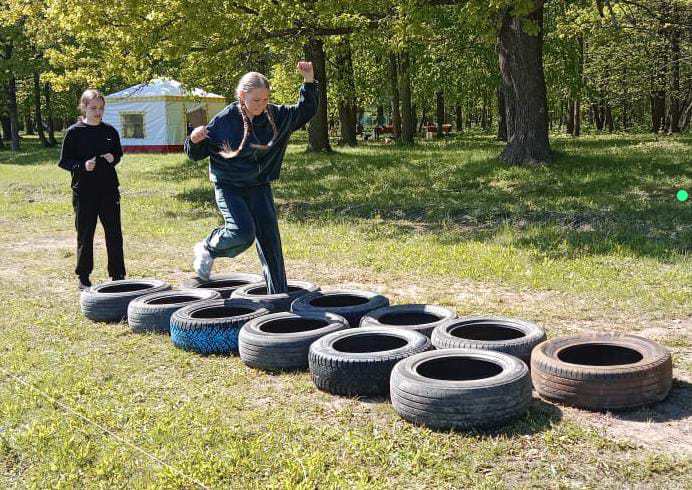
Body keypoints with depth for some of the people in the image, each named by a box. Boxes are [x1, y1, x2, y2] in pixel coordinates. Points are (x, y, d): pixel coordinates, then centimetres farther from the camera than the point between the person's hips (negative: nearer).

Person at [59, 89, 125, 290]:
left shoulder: (110, 131, 6)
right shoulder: (74, 132, -3)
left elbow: (119, 153, 17)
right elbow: (64, 162, -1)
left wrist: (113, 158, -6)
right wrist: (82, 166, -19)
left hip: (109, 189, 3)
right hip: (84, 191, -3)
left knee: (114, 233, 4)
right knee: (85, 235, 5)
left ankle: (118, 275, 14)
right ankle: (83, 277, 17)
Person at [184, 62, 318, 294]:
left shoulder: (275, 115, -3)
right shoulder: (224, 120, -13)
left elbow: (305, 111, 8)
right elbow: (197, 154, -3)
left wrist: (309, 80, -6)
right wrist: (194, 141, -27)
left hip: (259, 186, 4)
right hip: (228, 186, -4)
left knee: (269, 238, -1)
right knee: (243, 232, -22)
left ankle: (278, 294, 7)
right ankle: (207, 249, 9)